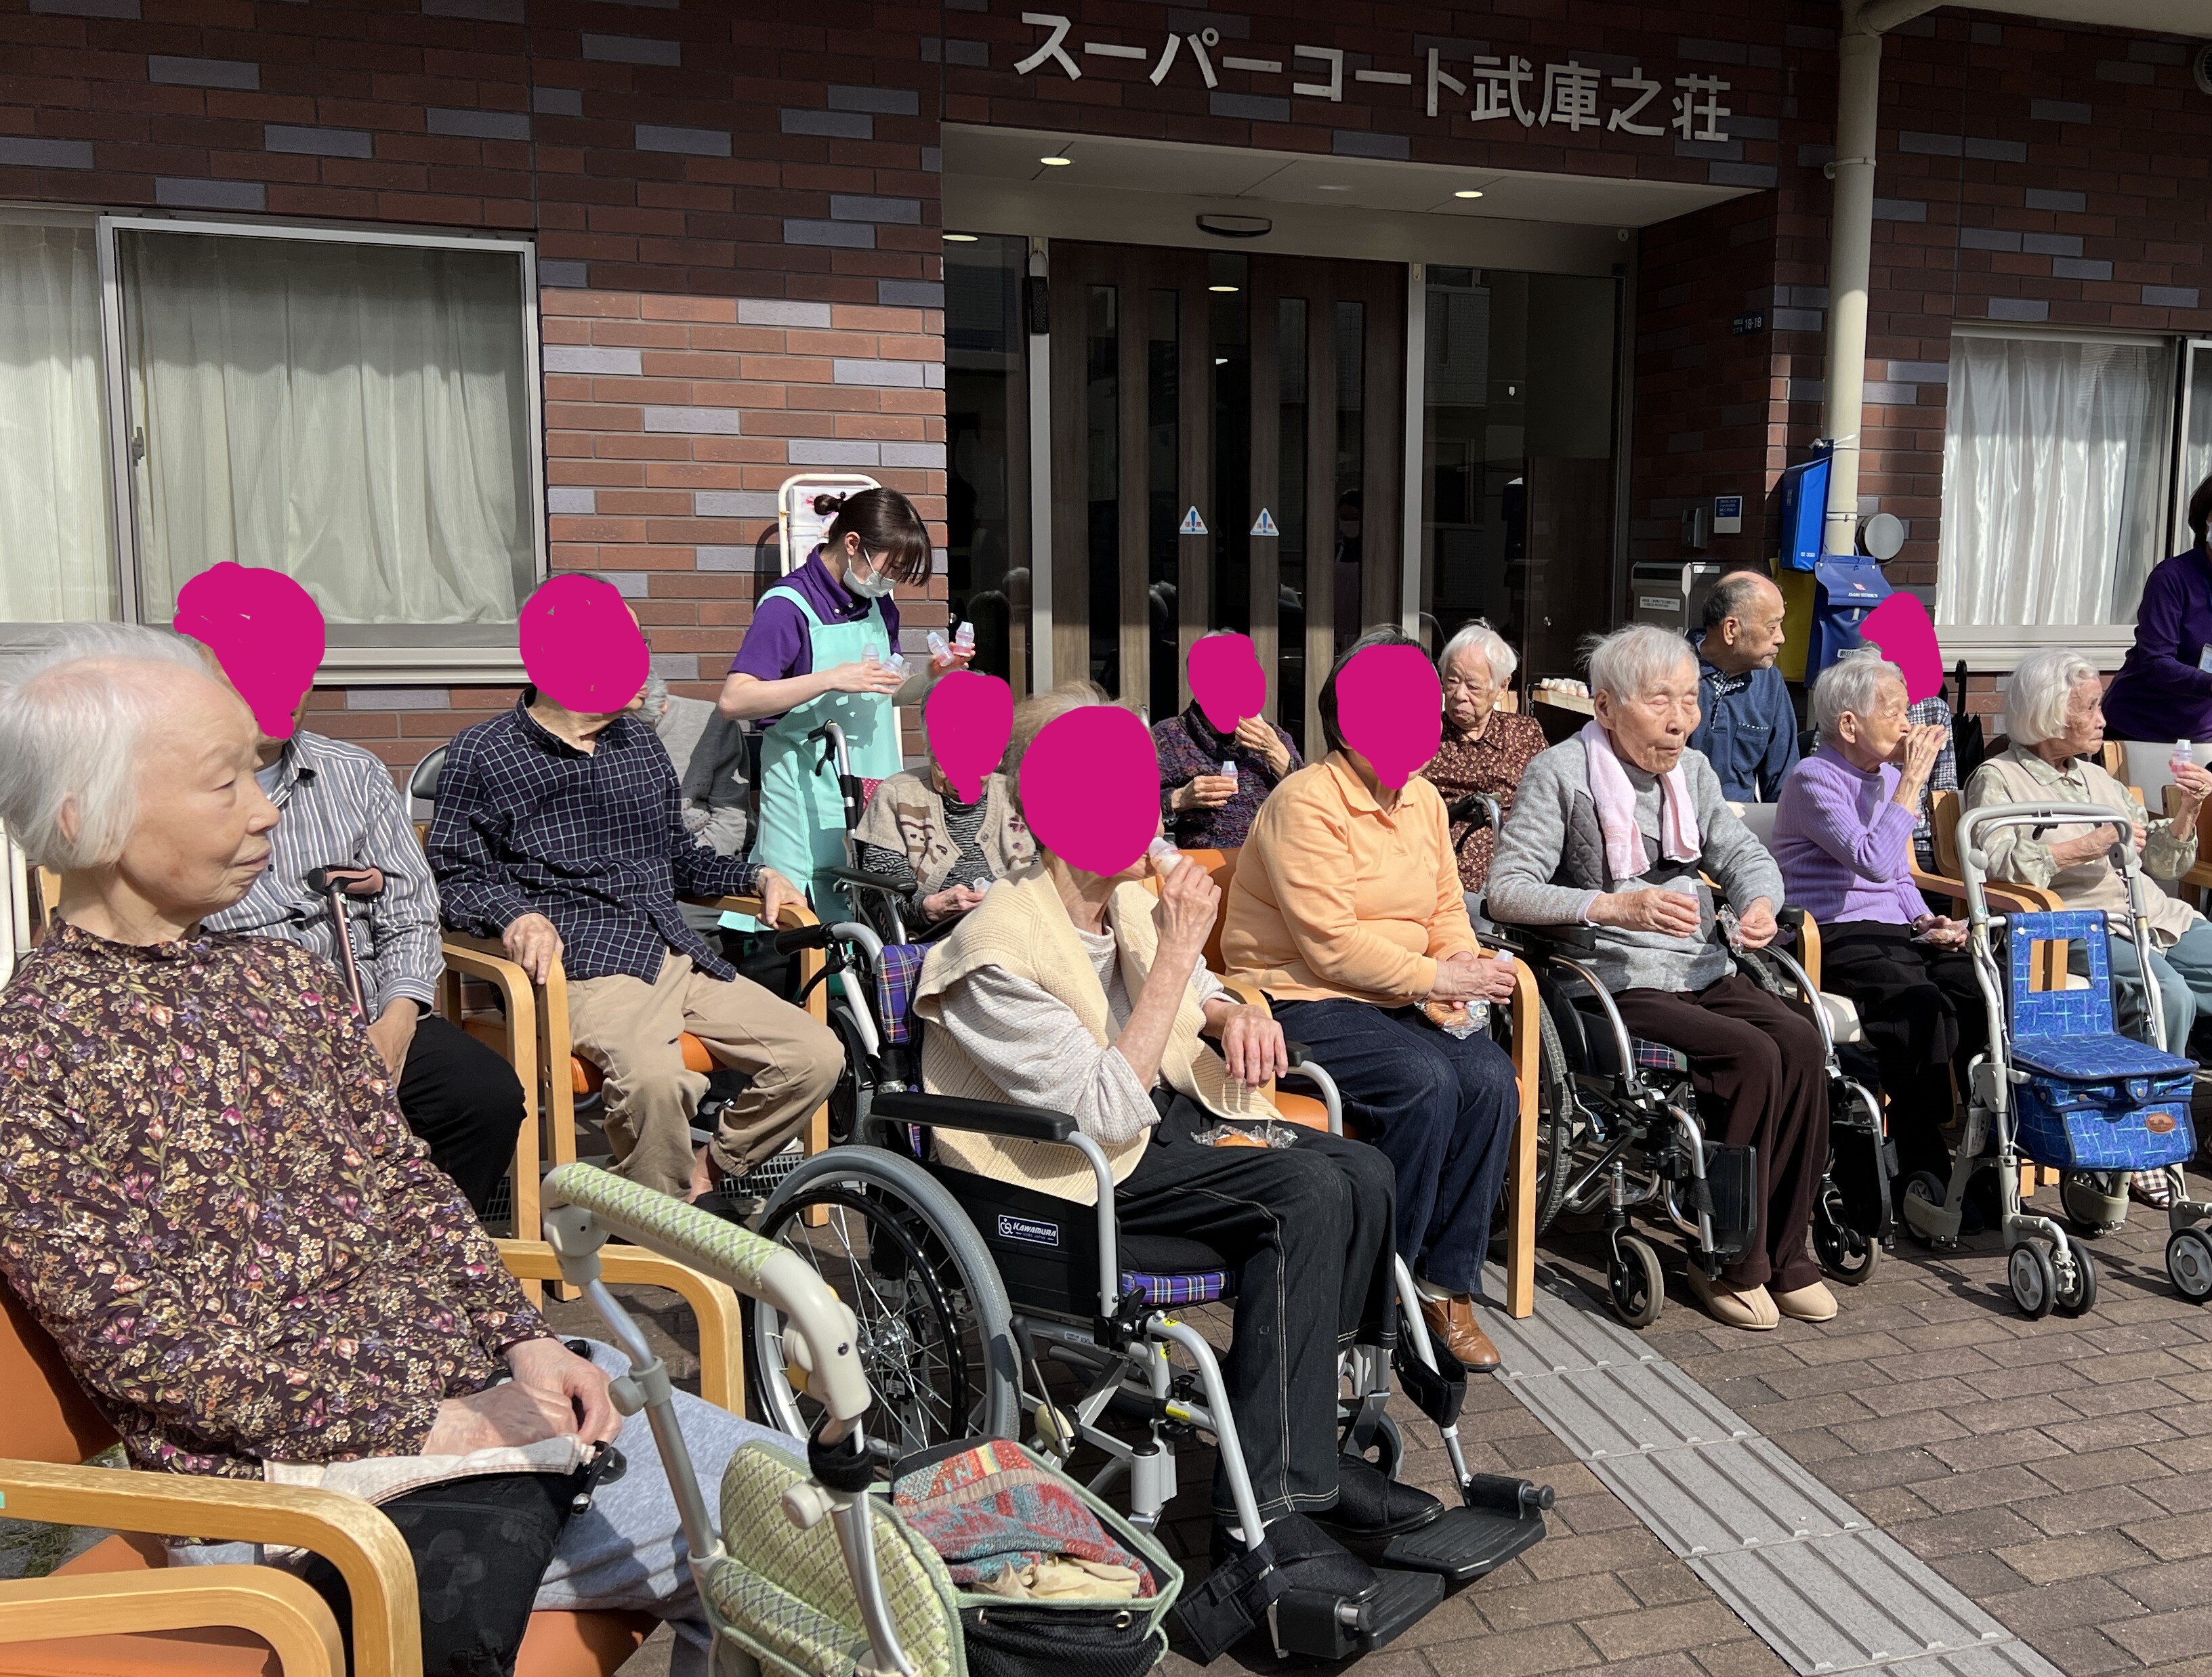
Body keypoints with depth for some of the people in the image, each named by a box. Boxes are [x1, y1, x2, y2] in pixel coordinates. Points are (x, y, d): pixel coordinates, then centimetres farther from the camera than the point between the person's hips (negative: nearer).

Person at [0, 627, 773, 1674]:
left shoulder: (283, 974, 9)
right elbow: (148, 1350, -16)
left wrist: (525, 1340, -3)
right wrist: (430, 1428, -18)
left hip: (480, 1378, 7)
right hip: (287, 1472, -7)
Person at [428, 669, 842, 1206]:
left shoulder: (640, 740, 23)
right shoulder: (481, 753, 6)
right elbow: (453, 875, 1)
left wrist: (755, 876, 15)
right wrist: (516, 914, -19)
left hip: (682, 956, 6)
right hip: (585, 964, -6)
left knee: (818, 1055, -12)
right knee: (652, 1075, -37)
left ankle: (701, 1178, 8)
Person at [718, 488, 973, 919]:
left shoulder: (879, 605, 12)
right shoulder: (790, 605, -11)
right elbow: (733, 700, -19)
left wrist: (931, 673, 4)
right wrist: (833, 679, -24)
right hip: (810, 797, -6)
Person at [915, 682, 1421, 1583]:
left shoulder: (1128, 896, 2)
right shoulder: (1002, 949, -22)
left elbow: (1194, 993, 23)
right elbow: (1108, 1113, -27)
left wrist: (1239, 1012, -3)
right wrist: (1176, 950, -26)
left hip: (1169, 1113, 8)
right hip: (1081, 1171, -8)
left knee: (1362, 1172, -11)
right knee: (1308, 1196, -25)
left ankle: (1309, 1445, 1)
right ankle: (1263, 1508, -19)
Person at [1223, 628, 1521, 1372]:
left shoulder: (1423, 799, 13)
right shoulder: (1305, 802, -13)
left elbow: (1446, 911, 17)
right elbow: (1331, 944, -18)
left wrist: (1462, 960, -5)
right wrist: (1432, 979, -16)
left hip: (1400, 1001, 7)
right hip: (1301, 1003, -7)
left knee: (1491, 1077, -19)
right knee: (1424, 1081, -30)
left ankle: (1446, 1284, -7)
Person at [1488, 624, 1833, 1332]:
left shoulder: (1692, 770, 14)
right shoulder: (1560, 773, -8)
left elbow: (1744, 854, 18)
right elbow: (1507, 889, -16)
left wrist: (1760, 901, -7)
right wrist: (1615, 906, -26)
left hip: (1704, 969, 7)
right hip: (1618, 981, -6)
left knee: (1800, 1041, -20)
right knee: (1751, 1055, -26)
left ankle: (1785, 1252, -7)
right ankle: (1729, 1260, -9)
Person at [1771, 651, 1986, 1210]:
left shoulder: (1888, 777, 19)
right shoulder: (1814, 779, -7)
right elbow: (1873, 860, -21)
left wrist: (1928, 921, 6)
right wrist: (1913, 781, -13)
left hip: (1896, 933, 8)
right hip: (1837, 939, -7)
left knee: (1986, 992, -21)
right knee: (1921, 1005, -33)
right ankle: (1922, 1173, -25)